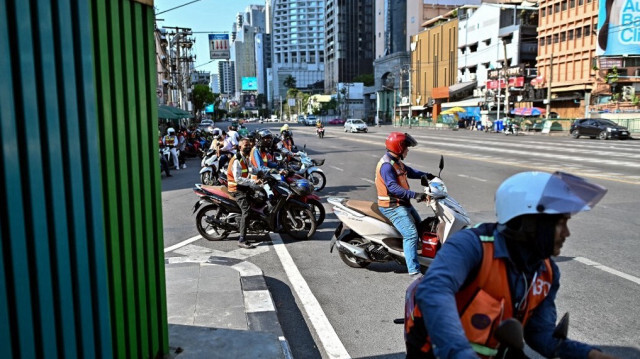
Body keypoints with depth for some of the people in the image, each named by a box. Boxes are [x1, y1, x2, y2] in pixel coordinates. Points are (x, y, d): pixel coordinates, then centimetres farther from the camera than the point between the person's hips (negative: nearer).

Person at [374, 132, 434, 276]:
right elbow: (393, 187, -31)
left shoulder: (396, 161, 12)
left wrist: (427, 175, 11)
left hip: (402, 203, 11)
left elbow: (410, 172, 24)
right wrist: (414, 195, -36)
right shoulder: (386, 165, -21)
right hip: (392, 206, -11)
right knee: (411, 234, -19)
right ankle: (414, 271, -17)